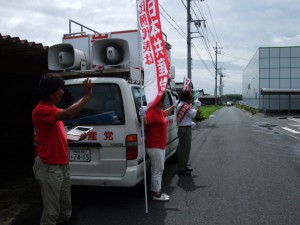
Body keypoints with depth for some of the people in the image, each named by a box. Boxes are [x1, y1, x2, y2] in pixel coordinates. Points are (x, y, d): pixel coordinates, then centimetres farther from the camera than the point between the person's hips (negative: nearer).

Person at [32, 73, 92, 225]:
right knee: (51, 210, 0)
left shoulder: (52, 109, 13)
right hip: (49, 167, -9)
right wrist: (87, 96, -26)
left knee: (65, 206, 20)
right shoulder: (41, 110, -19)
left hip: (62, 165, 10)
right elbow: (68, 114, -35)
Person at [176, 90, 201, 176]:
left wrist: (190, 122, 16)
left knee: (185, 148, 19)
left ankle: (184, 166, 30)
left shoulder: (180, 105, 14)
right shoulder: (185, 106, -19)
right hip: (185, 129, -11)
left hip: (182, 128, 11)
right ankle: (181, 169, 1)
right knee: (184, 149, -5)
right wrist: (198, 106, -2)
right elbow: (194, 114, -16)